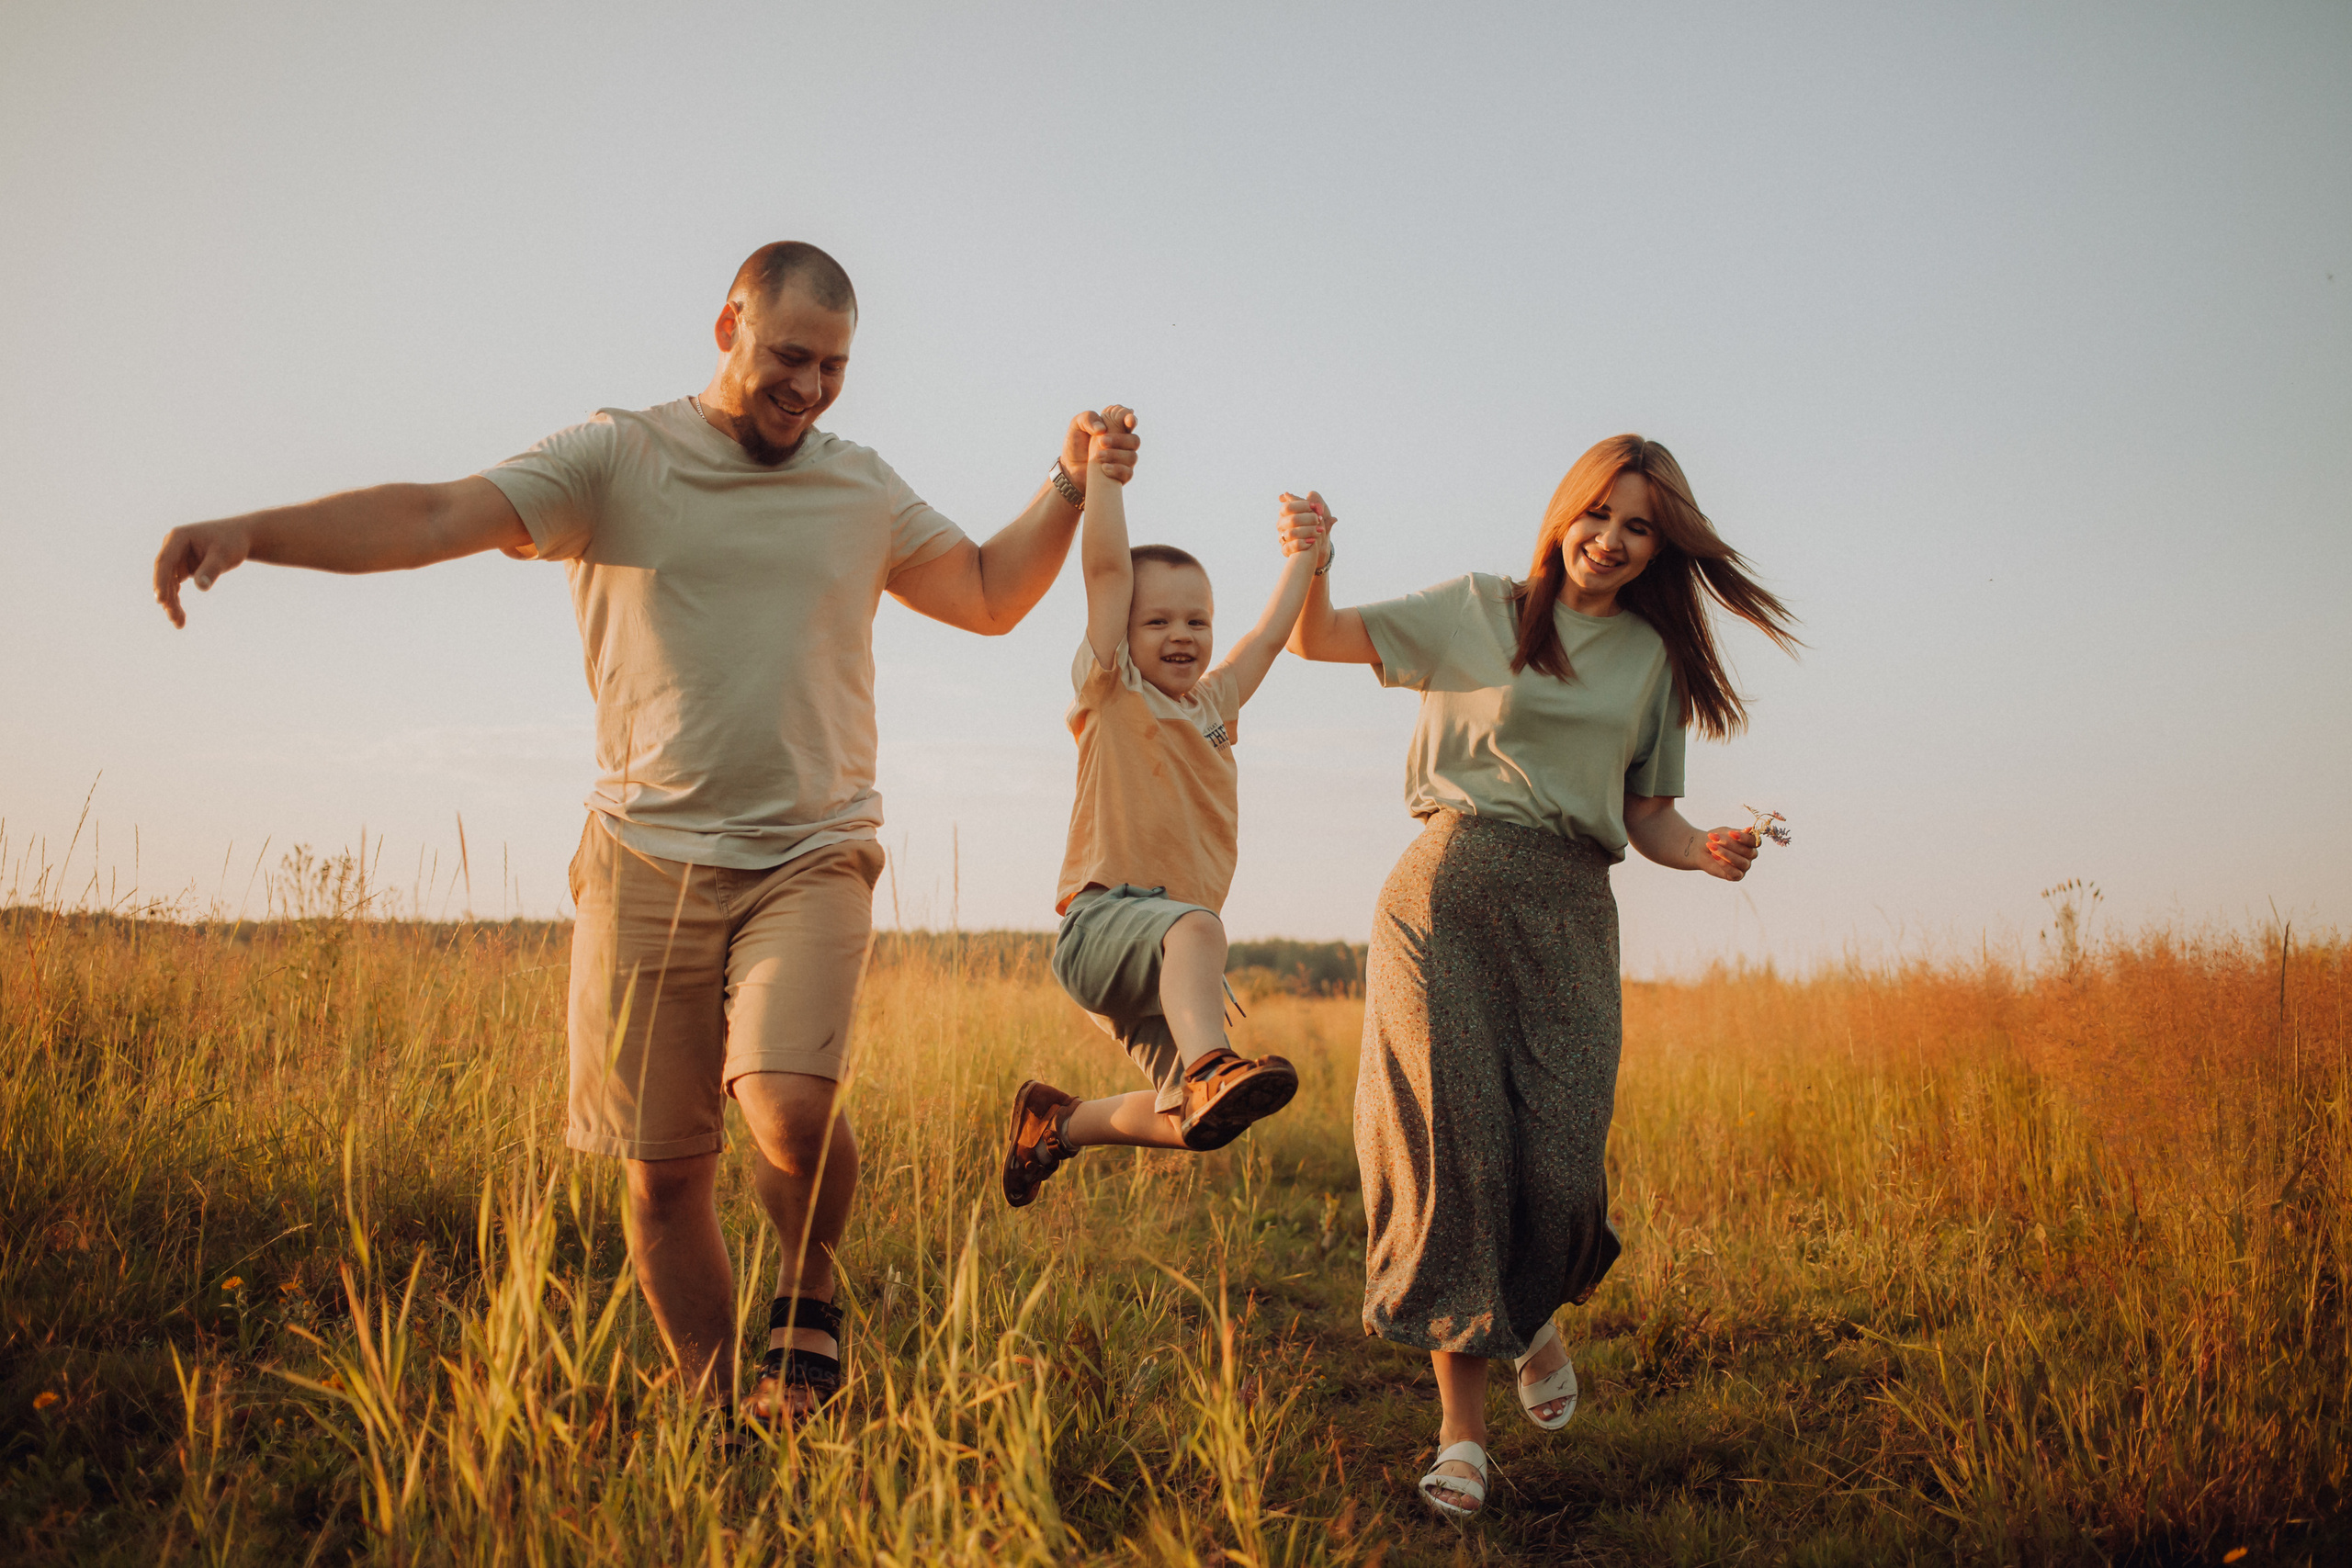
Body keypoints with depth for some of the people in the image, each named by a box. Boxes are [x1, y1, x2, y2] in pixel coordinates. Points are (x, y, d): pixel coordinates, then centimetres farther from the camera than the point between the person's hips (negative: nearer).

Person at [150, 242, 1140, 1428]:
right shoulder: (617, 459, 2)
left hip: (811, 861, 1)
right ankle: (716, 1415, 20)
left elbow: (991, 595, 22)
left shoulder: (863, 488, 13)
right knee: (663, 1169, 3)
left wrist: (1070, 486, 7)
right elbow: (440, 515, -10)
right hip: (648, 861, 0)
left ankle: (810, 1306, 7)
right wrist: (249, 531, -25)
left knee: (792, 1105, -24)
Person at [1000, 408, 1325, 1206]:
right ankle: (1212, 1068, -58)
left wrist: (1300, 561, 41)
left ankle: (1055, 1121, 24)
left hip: (1165, 954, 7)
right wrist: (1102, 464, -7)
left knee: (1188, 1124, 1)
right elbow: (1107, 569, -5)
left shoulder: (1214, 703, 21)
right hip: (1102, 920, -7)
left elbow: (1267, 639, 36)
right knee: (1193, 925, -39)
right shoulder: (1113, 692, 3)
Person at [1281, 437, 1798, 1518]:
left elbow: (1648, 818, 16)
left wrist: (1708, 854, -6)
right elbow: (1318, 639, 6)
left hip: (1572, 913, 2)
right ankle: (1461, 1427, 2)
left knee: (1561, 1167, -8)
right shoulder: (1478, 611, 9)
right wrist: (1308, 564, -15)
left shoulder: (1656, 658, 16)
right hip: (1450, 892, -2)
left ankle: (1535, 1311, 29)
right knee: (1454, 1144, -7)